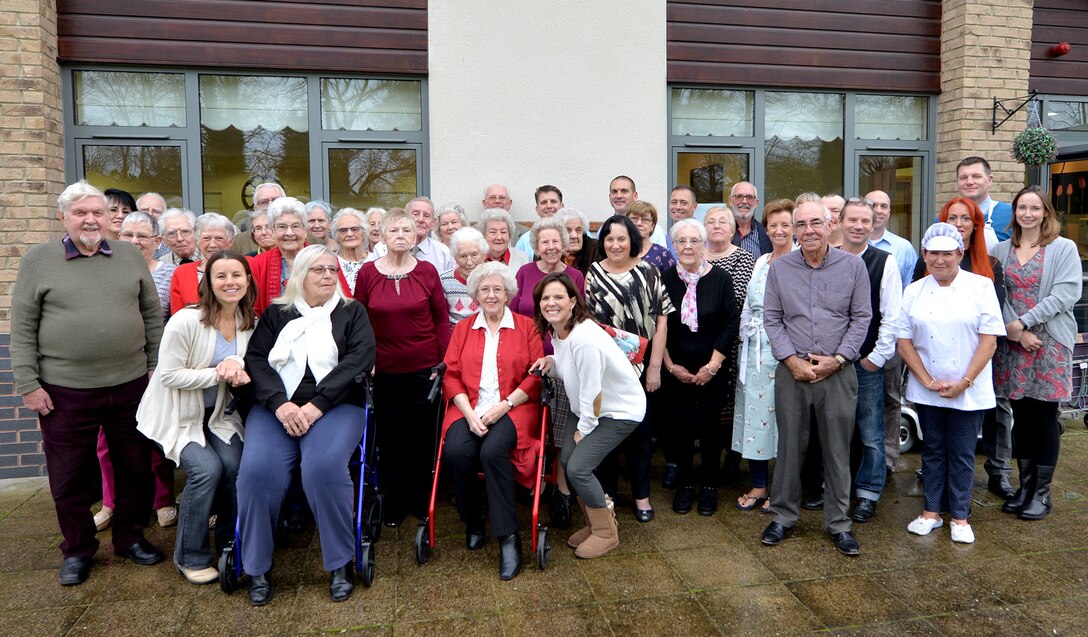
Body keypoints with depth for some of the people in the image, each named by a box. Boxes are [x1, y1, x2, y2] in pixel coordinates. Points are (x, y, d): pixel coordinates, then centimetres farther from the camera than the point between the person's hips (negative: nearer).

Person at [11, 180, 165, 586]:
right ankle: (77, 550, 29)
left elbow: (153, 316, 9)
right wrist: (28, 384, -5)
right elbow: (22, 331, 0)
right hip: (64, 392, -2)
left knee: (136, 468, 13)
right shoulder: (37, 261, 0)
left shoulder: (130, 256, 6)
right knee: (69, 476, 10)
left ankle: (131, 537, 31)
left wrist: (155, 367, 4)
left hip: (131, 385, 2)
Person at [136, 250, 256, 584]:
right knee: (207, 469, -23)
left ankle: (230, 543, 7)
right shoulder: (186, 321, -20)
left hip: (217, 414, 5)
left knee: (235, 465, -19)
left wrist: (236, 365, -19)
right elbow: (169, 375, -20)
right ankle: (190, 557, -1)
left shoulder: (250, 322, -3)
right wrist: (218, 373, -26)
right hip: (178, 415, -4)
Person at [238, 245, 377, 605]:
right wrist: (280, 404, -14)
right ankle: (256, 567, -5)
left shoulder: (351, 312, 13)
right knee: (258, 470, -25)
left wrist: (316, 405, -14)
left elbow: (361, 358, -3)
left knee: (324, 467, -30)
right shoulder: (276, 313, 17)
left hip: (336, 406, -2)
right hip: (276, 407, 2)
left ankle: (341, 562, -11)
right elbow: (255, 359, 5)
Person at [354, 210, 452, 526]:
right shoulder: (367, 272, -1)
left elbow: (442, 319, 2)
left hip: (424, 367, 0)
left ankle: (421, 500, 26)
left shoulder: (427, 271, -2)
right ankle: (395, 501, 25)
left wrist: (443, 360, -2)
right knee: (390, 437, 8)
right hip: (384, 369, 1)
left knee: (423, 434, 8)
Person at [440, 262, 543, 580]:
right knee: (457, 451, -28)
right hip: (469, 408, 2)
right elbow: (451, 375, 8)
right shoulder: (463, 328, 17)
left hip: (512, 408, -2)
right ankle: (473, 521, -1)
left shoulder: (526, 327, 9)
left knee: (493, 451, -32)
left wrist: (504, 405, -11)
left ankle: (508, 537, -20)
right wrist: (469, 413, -9)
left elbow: (536, 376, 1)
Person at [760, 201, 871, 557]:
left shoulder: (853, 266, 2)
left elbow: (861, 317, 1)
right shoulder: (779, 268, 3)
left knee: (837, 450, 7)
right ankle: (784, 517, 22)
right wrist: (792, 360, -8)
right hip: (792, 371, 1)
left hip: (838, 372, 0)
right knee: (790, 446, 8)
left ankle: (838, 523, 21)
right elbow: (771, 319, 3)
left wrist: (837, 359, -8)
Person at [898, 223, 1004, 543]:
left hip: (968, 391, -2)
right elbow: (904, 340, 2)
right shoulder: (913, 291, 4)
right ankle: (931, 512, 23)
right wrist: (928, 381, -7)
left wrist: (965, 382, -12)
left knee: (962, 454, 6)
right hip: (927, 390, 2)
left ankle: (960, 517, 20)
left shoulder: (981, 286, -3)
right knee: (933, 451, 12)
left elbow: (989, 339, -7)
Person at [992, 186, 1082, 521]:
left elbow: (1066, 294, -10)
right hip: (1013, 345, 3)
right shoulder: (1001, 250, 9)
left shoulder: (1064, 248, 1)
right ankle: (1025, 487, 20)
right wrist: (1016, 332, -11)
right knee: (1021, 416, 9)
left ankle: (1042, 492, 14)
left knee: (1044, 416, 3)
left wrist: (1023, 322, -14)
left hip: (1050, 343, -2)